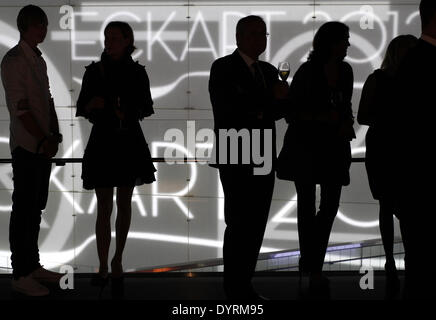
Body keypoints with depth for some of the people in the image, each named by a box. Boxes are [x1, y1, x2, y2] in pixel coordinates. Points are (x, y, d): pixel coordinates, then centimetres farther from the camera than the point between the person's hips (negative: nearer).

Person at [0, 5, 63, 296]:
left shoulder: (39, 59, 15)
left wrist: (55, 135, 3)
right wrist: (44, 140, -14)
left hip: (43, 146, 8)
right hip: (27, 146, -8)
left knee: (36, 207, 13)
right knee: (24, 209, -4)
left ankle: (33, 265, 22)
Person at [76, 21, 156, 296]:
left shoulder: (137, 72, 0)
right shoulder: (94, 70, -3)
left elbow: (147, 108, 8)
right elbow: (81, 110, 0)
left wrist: (130, 113, -13)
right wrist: (91, 105, -22)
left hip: (129, 143, 1)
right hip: (102, 143, -1)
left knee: (124, 204, 9)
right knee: (104, 207, -2)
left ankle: (118, 263, 23)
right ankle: (103, 268, 5)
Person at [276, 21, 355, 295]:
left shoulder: (345, 71, 4)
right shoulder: (307, 72, -11)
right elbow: (291, 112, -7)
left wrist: (347, 122, -2)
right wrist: (320, 117, -21)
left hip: (334, 146, 5)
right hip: (306, 144, -5)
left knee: (331, 206, 5)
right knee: (307, 206, 0)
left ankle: (311, 262, 20)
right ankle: (313, 270, 10)